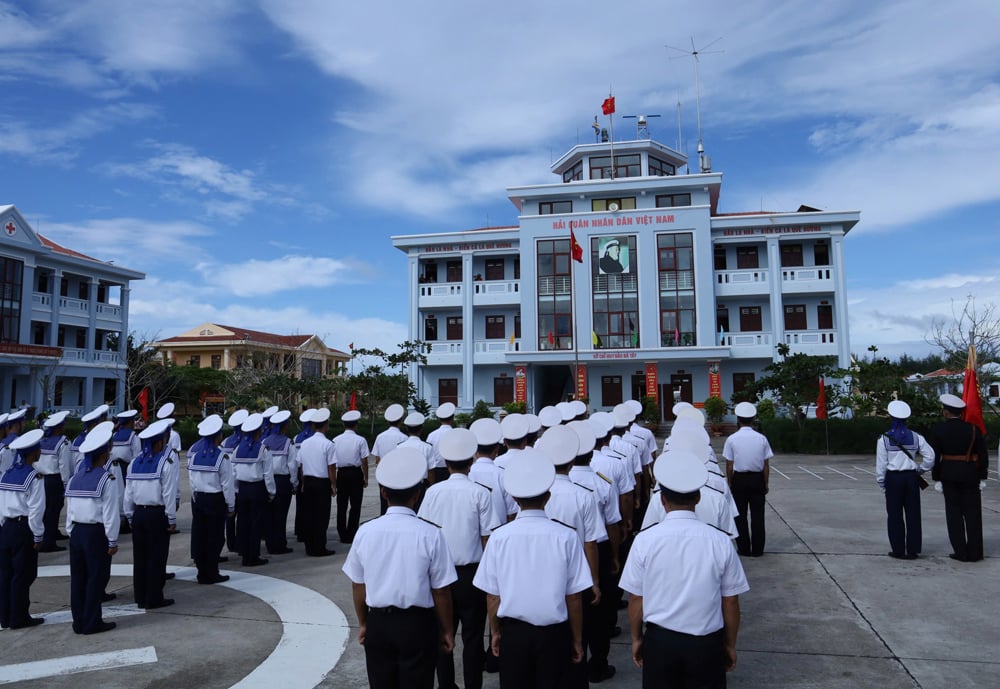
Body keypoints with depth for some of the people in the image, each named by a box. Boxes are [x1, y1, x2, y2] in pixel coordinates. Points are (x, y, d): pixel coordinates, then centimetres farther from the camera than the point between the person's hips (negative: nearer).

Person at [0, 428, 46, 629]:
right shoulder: (34, 476, -14)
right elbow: (35, 509, -16)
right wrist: (38, 536, -8)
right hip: (24, 529, -7)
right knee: (22, 575, 3)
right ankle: (19, 618, 10)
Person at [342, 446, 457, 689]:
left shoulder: (365, 531, -8)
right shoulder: (430, 535, -18)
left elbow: (358, 585, 2)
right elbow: (441, 591, -11)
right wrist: (447, 630, 4)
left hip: (378, 624, 3)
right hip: (418, 624, -3)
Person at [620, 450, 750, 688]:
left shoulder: (645, 540, -12)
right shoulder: (720, 541, -11)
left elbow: (636, 598, -4)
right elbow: (730, 602, -3)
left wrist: (636, 639, 12)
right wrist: (730, 645, 13)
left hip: (659, 640, 0)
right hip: (707, 643, 0)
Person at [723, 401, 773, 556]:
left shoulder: (732, 439, -8)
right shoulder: (761, 439, -4)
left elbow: (729, 465, -5)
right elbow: (766, 465, 0)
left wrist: (730, 483, 7)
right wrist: (765, 484, 10)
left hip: (739, 479, -1)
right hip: (758, 479, 1)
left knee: (741, 515, 9)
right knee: (757, 514, 9)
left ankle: (744, 548, 14)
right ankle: (757, 549, 14)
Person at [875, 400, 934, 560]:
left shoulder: (884, 439, -7)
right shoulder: (915, 437, 1)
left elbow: (881, 464, -6)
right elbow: (930, 456, -2)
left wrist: (881, 483, 4)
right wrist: (920, 470, 12)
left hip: (893, 478, -3)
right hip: (911, 478, 3)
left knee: (895, 515, 5)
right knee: (913, 514, 9)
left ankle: (898, 550, 8)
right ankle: (912, 550, 13)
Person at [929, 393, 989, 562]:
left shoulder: (938, 430, -7)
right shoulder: (973, 429, -4)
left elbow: (935, 457, -6)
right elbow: (983, 455, -2)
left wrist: (937, 479, 2)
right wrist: (982, 478, 6)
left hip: (949, 475, -1)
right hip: (970, 475, 1)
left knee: (954, 512, 6)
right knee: (972, 513, 9)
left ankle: (961, 552, 8)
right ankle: (974, 553, 12)